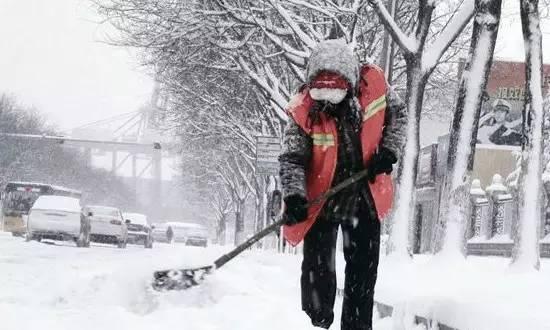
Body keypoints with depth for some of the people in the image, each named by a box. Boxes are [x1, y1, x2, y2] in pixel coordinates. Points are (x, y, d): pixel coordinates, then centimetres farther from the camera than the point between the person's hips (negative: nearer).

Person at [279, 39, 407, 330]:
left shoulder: (374, 85, -16)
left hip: (364, 199, 3)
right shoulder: (304, 110, -22)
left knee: (364, 270, 11)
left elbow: (398, 115, 2)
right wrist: (295, 197, -34)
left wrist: (388, 152, -11)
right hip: (321, 202, -2)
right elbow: (291, 159, -19)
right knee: (318, 272, 1)